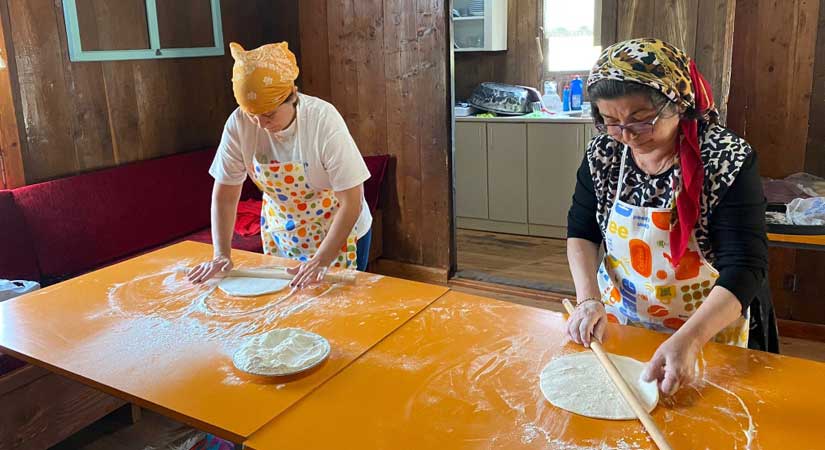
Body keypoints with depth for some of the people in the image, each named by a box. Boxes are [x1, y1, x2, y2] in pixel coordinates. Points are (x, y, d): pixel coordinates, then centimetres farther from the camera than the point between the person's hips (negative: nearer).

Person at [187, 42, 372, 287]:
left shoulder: (323, 120, -28)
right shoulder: (239, 124, -19)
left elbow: (351, 202, -27)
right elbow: (224, 195, -9)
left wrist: (321, 261, -32)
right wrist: (222, 255, -17)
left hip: (338, 231, -3)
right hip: (280, 234, 3)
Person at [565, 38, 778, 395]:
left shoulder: (728, 160, -25)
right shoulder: (603, 152, -12)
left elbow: (744, 268, -29)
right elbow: (581, 232, -4)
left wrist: (687, 341, -42)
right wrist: (588, 299, -20)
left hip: (709, 330, -3)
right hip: (618, 322, 3)